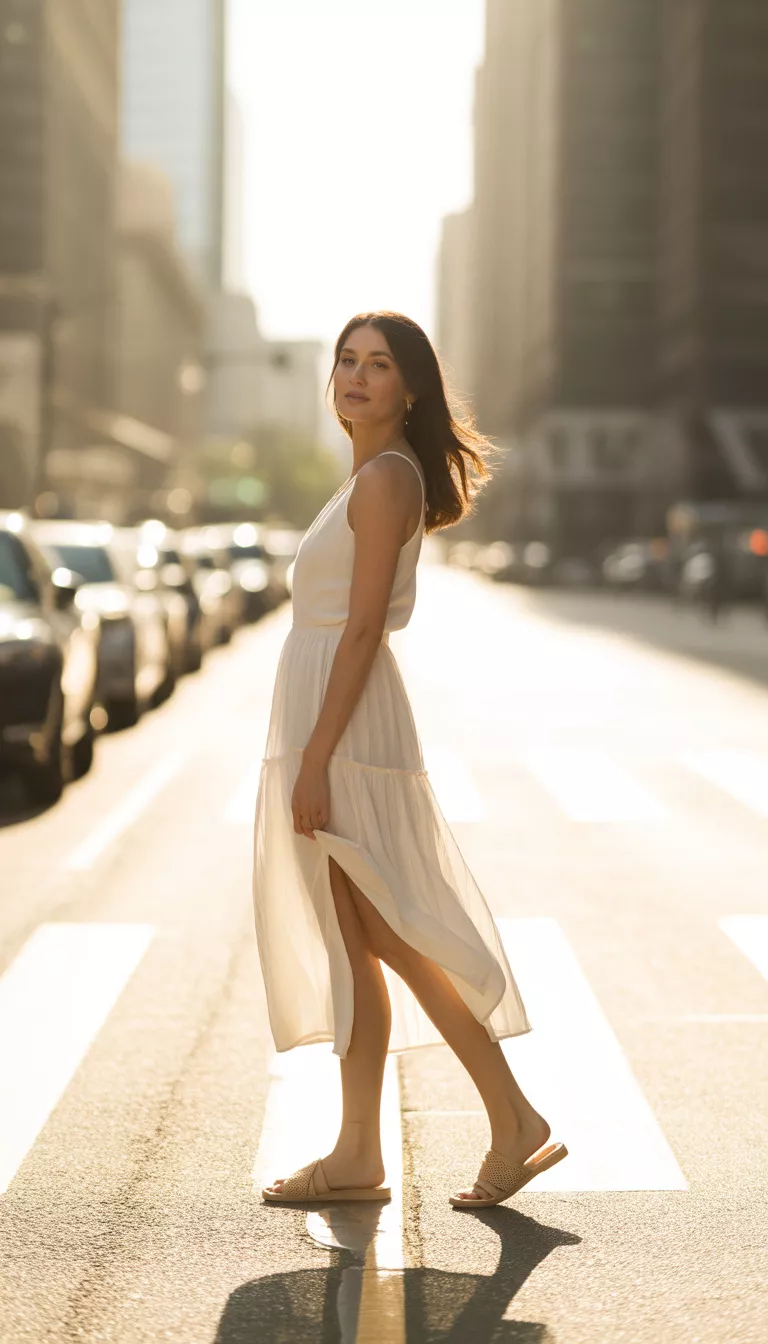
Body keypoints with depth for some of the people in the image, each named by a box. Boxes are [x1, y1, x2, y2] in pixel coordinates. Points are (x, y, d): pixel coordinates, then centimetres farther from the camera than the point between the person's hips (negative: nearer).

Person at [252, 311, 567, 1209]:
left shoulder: (386, 479, -12)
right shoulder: (373, 478, 17)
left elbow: (362, 630, -18)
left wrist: (313, 760, -21)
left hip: (346, 727, -10)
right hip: (333, 724, 10)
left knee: (383, 936, -7)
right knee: (351, 943, 9)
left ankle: (514, 1122, 0)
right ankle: (355, 1155, 14)